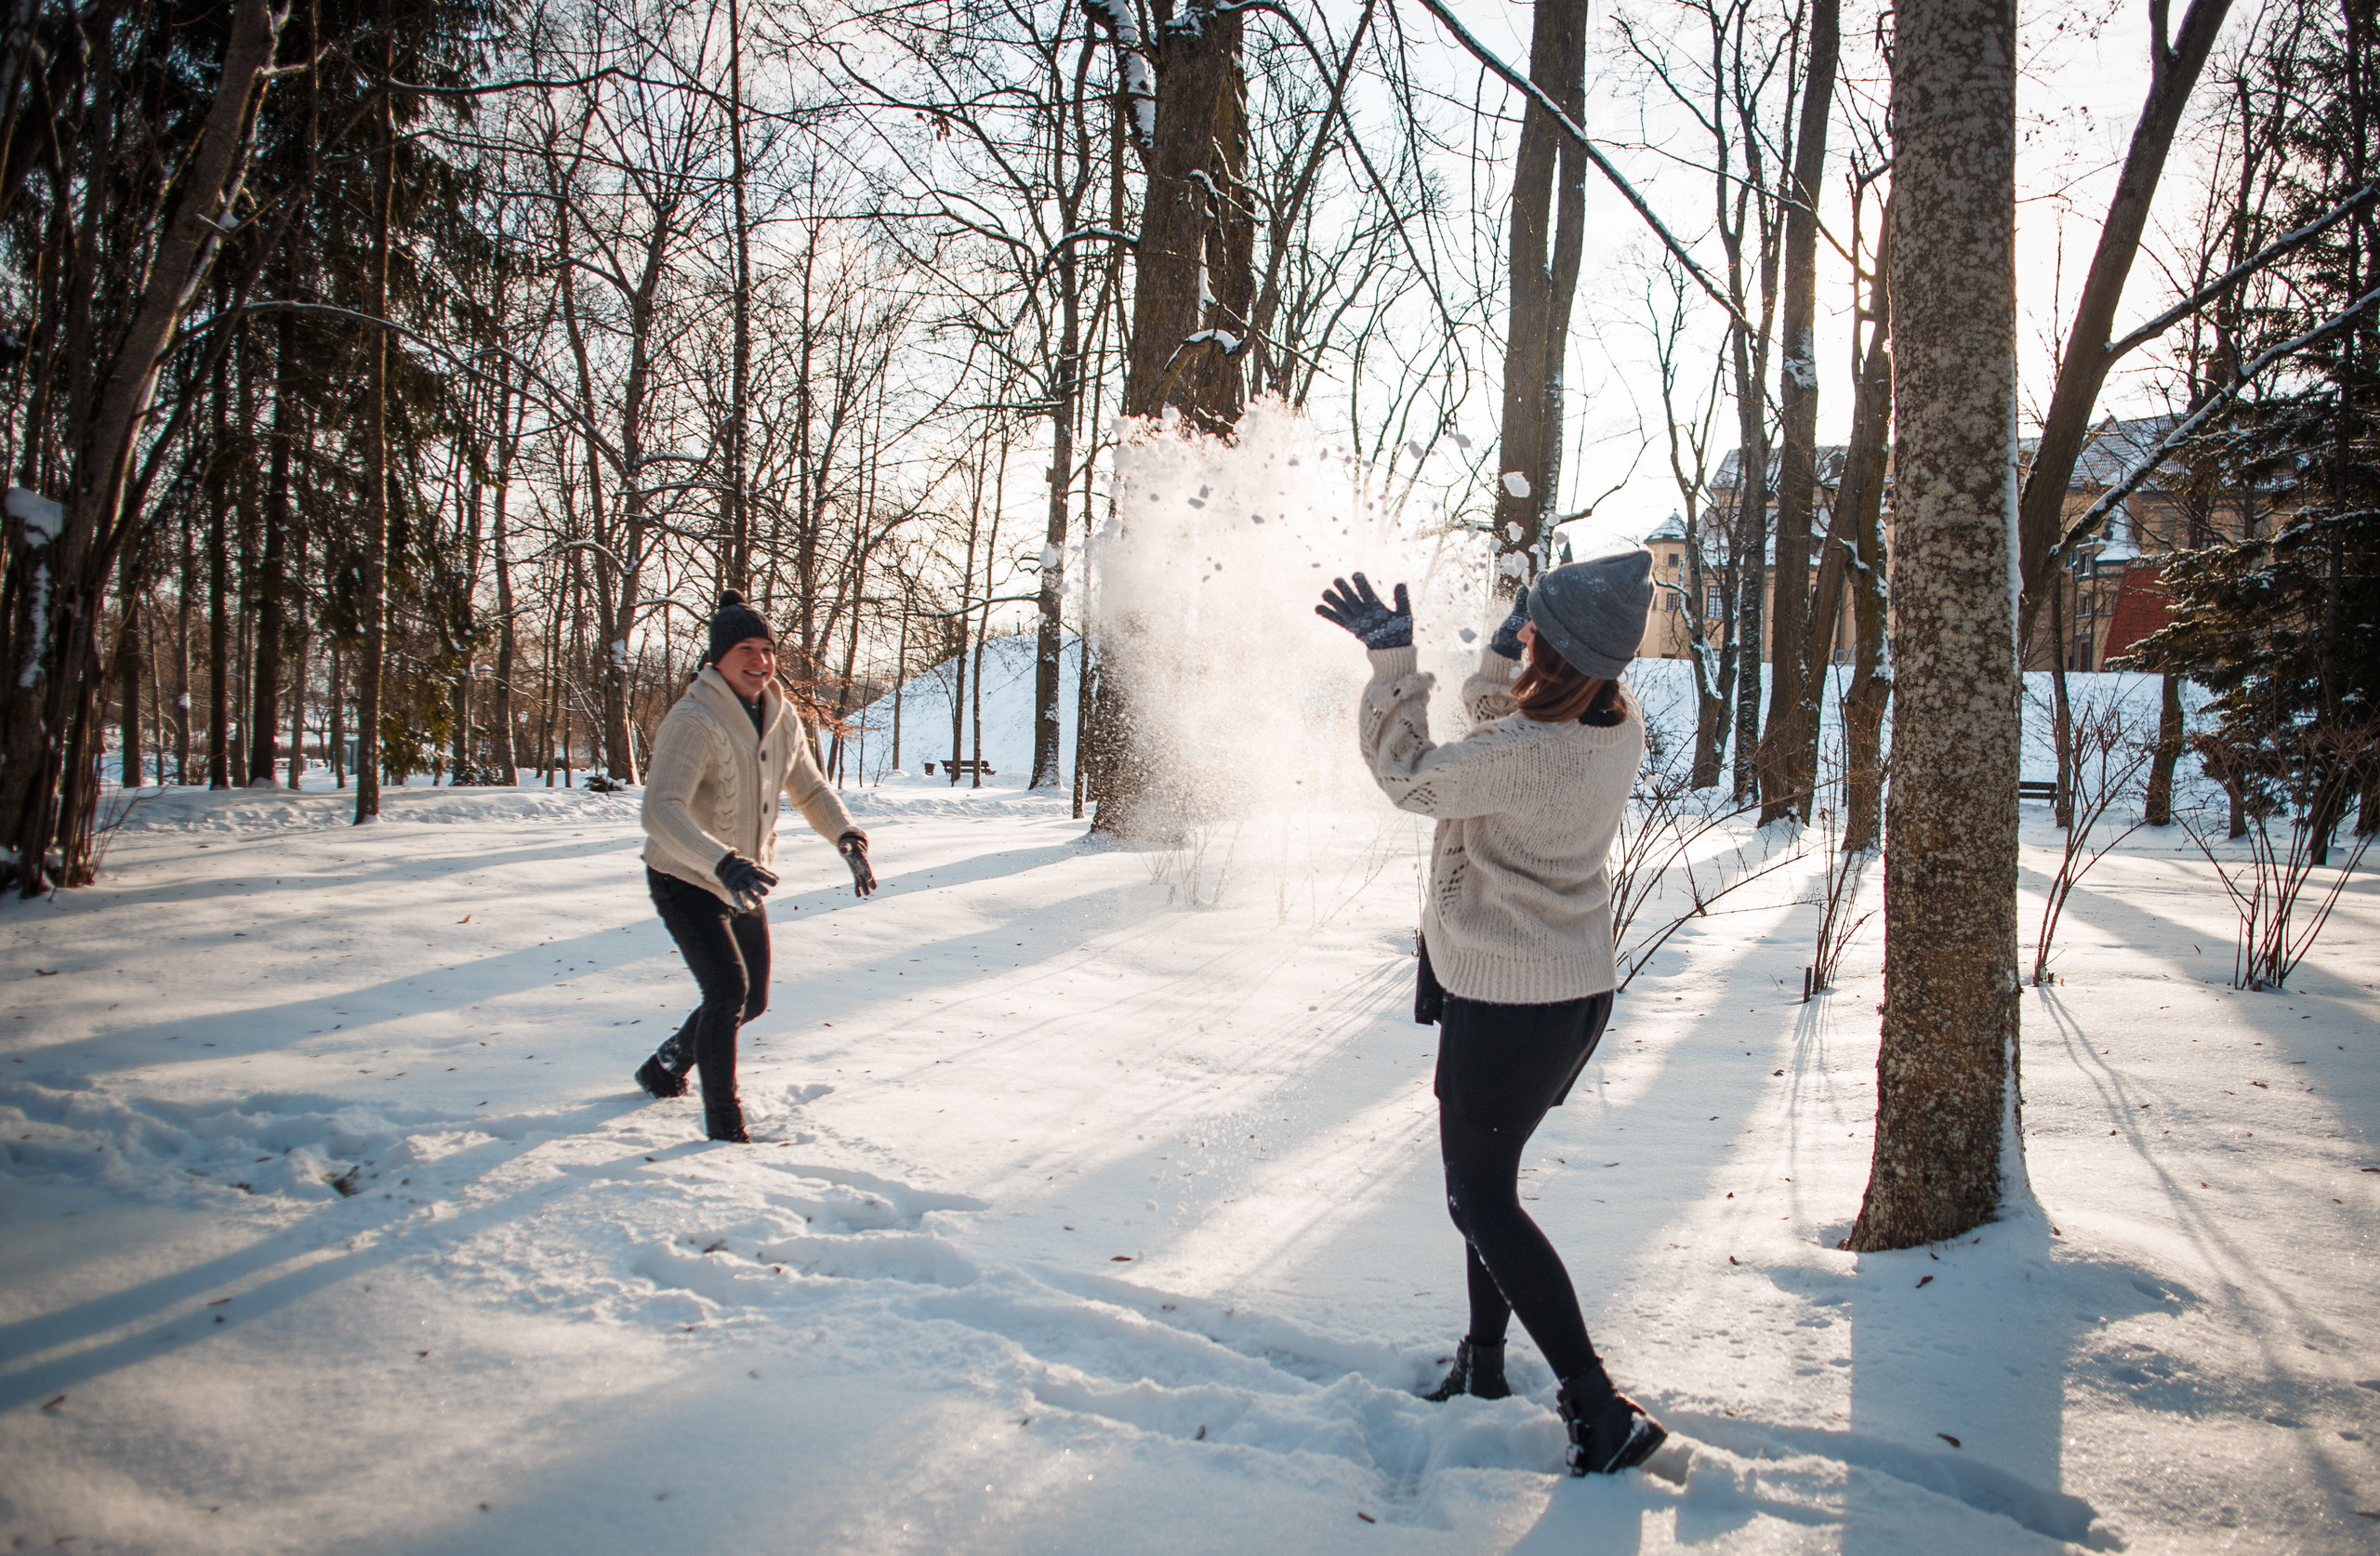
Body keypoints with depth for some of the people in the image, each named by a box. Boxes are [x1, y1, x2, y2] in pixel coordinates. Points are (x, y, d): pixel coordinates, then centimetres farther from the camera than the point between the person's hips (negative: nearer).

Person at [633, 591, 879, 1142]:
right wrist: (724, 864, -50)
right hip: (686, 882, -8)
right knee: (728, 990, -20)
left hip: (743, 886, 8)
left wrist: (850, 840, -8)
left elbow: (811, 790, 12)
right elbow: (660, 812, -36)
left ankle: (666, 1066, 40)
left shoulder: (781, 720, -1)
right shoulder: (693, 722, -25)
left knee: (752, 1000, 15)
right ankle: (723, 1121, -3)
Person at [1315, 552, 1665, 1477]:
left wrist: (1392, 659, -8)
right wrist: (1502, 654, -2)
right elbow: (1497, 722, 14)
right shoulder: (1621, 734, -5)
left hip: (1503, 1005, -8)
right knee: (1486, 1181, 24)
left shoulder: (1524, 757, -29)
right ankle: (1484, 1359, 38)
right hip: (1581, 993, 8)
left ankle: (1602, 1414, 4)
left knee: (1482, 1200, 5)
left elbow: (1412, 778, -12)